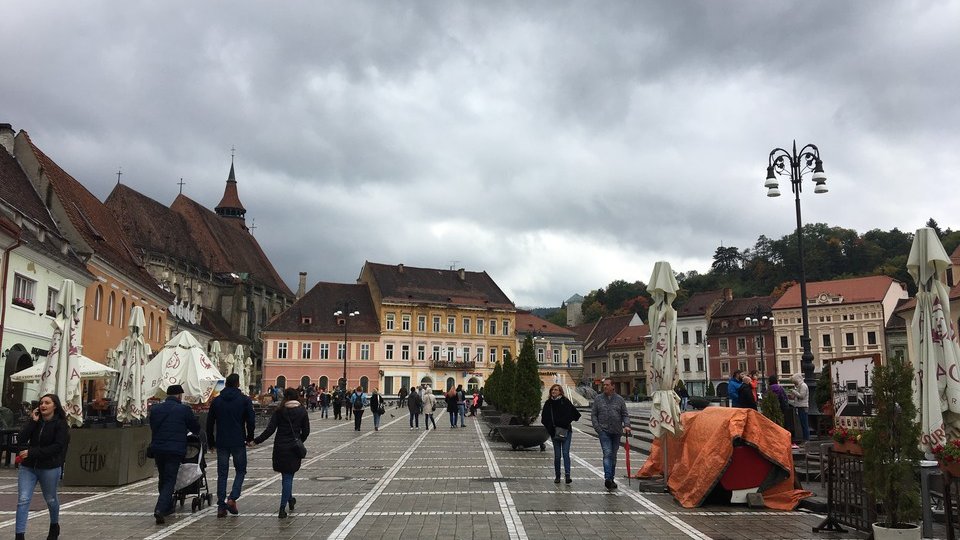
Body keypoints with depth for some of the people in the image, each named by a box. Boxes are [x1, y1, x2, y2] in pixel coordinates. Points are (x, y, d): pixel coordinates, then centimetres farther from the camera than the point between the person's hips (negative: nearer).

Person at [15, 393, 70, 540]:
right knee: (23, 499, -9)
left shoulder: (61, 424, -9)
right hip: (28, 467, 3)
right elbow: (20, 440, -7)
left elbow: (57, 447, -18)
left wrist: (31, 452, -22)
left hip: (50, 468, -3)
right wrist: (32, 422, -13)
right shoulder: (34, 420, 4)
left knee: (50, 499, 15)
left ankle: (54, 525, 40)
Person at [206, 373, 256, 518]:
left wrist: (211, 442, 17)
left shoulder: (216, 401, 5)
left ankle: (221, 506, 5)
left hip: (221, 443, 3)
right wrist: (249, 438, 10)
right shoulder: (245, 400, -4)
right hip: (238, 443, -3)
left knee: (222, 474, 9)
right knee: (240, 471, 11)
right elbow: (251, 421, -6)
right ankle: (232, 498, -6)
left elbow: (209, 423, 9)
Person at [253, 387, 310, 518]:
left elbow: (270, 430, -10)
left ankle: (290, 499, 34)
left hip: (280, 447, 0)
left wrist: (256, 441, -5)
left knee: (286, 476, 19)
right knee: (288, 477, 3)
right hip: (294, 448, 0)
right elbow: (306, 431, 3)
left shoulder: (279, 411, -4)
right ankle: (282, 508, -3)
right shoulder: (302, 411, 0)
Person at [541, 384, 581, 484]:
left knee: (565, 453, -11)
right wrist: (549, 427, 3)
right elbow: (544, 418, 14)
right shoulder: (548, 403, 6)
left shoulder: (565, 402, -3)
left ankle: (567, 475, -12)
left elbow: (576, 414, 1)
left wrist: (568, 422, 0)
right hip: (554, 432, 3)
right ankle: (557, 476, 14)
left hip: (566, 431, -3)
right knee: (557, 455, 5)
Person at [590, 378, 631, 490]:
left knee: (613, 456, 11)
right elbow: (593, 415, 5)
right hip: (604, 431, -2)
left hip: (616, 432, 2)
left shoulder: (619, 399, 6)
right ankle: (607, 478, -23)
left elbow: (625, 415, 6)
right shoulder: (598, 399, 4)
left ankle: (611, 478, 21)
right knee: (607, 453, -16)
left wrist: (626, 425, -11)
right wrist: (598, 428, -6)